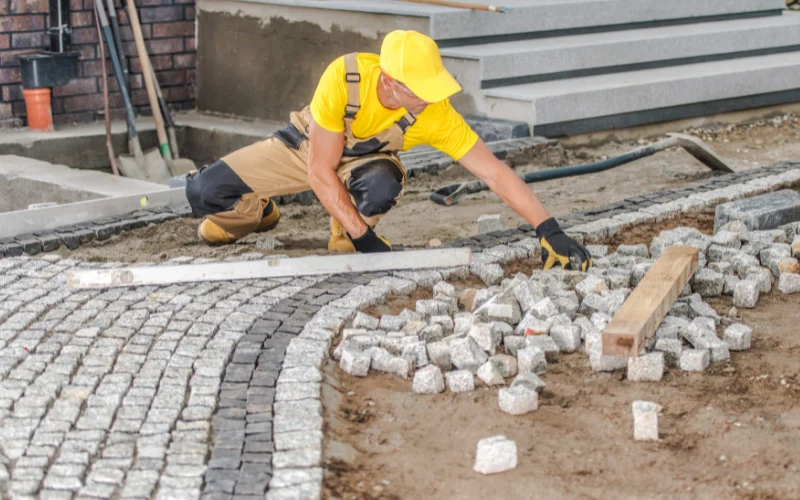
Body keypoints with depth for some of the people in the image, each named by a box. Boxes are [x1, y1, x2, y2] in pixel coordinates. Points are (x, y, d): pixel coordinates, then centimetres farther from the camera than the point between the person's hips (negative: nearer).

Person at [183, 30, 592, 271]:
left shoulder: (436, 115, -33)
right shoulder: (344, 76, -37)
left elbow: (494, 172, -29)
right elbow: (319, 172, -32)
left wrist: (550, 232, -35)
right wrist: (366, 240, -35)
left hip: (363, 162, 0)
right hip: (306, 143, 0)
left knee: (383, 184, -38)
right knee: (204, 191, -14)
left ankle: (343, 236, -4)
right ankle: (257, 213, 21)